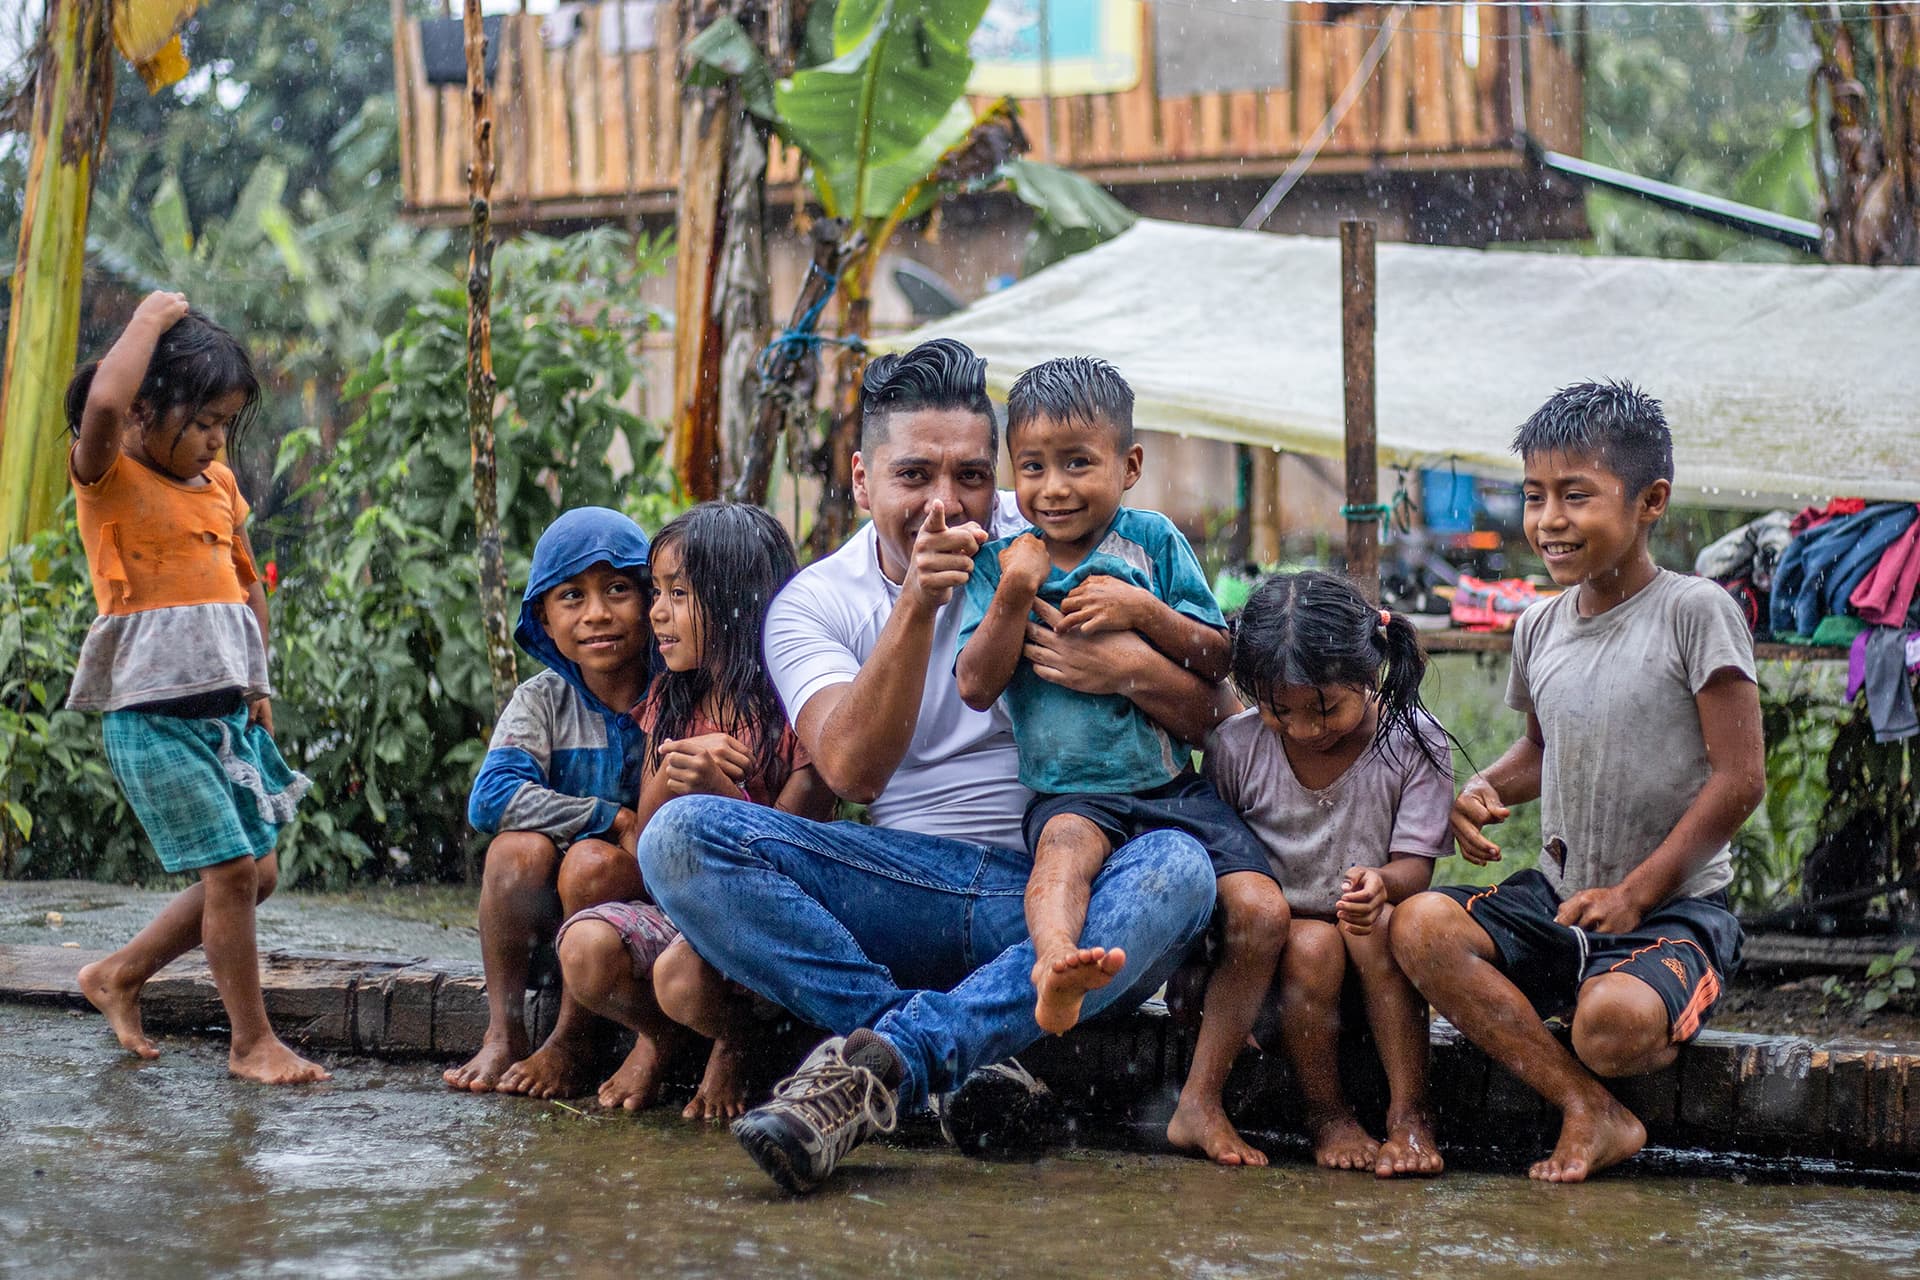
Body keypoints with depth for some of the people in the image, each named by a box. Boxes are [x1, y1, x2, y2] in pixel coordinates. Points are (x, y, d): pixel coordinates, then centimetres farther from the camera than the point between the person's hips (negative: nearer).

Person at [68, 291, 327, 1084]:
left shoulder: (218, 484, 13)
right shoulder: (109, 477, -8)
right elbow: (103, 403, -31)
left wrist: (256, 682, 17)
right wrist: (151, 319, -18)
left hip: (225, 713, 8)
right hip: (153, 716, -8)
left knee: (254, 873, 9)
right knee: (231, 870, -10)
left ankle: (119, 975, 25)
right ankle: (251, 1041, 2)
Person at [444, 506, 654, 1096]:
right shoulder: (542, 702, -2)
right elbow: (491, 797, -19)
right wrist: (615, 819, -27)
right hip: (546, 917, 2)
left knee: (593, 859, -31)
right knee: (518, 847, -26)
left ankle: (569, 1043, -17)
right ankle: (504, 1033, -17)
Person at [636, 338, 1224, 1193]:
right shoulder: (813, 603, 6)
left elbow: (1209, 715, 5)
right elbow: (852, 771, -12)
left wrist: (1132, 670, -18)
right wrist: (916, 604, -23)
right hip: (905, 890, 1)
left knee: (1179, 869, -35)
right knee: (680, 835, -21)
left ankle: (878, 1060, -39)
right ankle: (957, 1065, -31)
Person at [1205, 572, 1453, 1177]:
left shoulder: (1415, 742, -10)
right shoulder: (1234, 748, -7)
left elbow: (1415, 864, -12)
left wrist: (1382, 884, -38)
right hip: (1275, 934, 0)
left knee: (1376, 925, -33)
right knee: (1313, 945, -32)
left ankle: (1410, 1116, -28)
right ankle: (1326, 1116, -16)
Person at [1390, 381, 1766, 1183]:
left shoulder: (1695, 612, -9)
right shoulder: (1540, 628, 9)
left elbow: (1739, 777, -12)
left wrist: (1634, 893, -15)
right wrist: (1487, 787, 2)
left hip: (1674, 910, -6)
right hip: (1557, 899, 6)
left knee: (1613, 1021, -37)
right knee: (1420, 926, -21)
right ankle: (1592, 1114, -21)